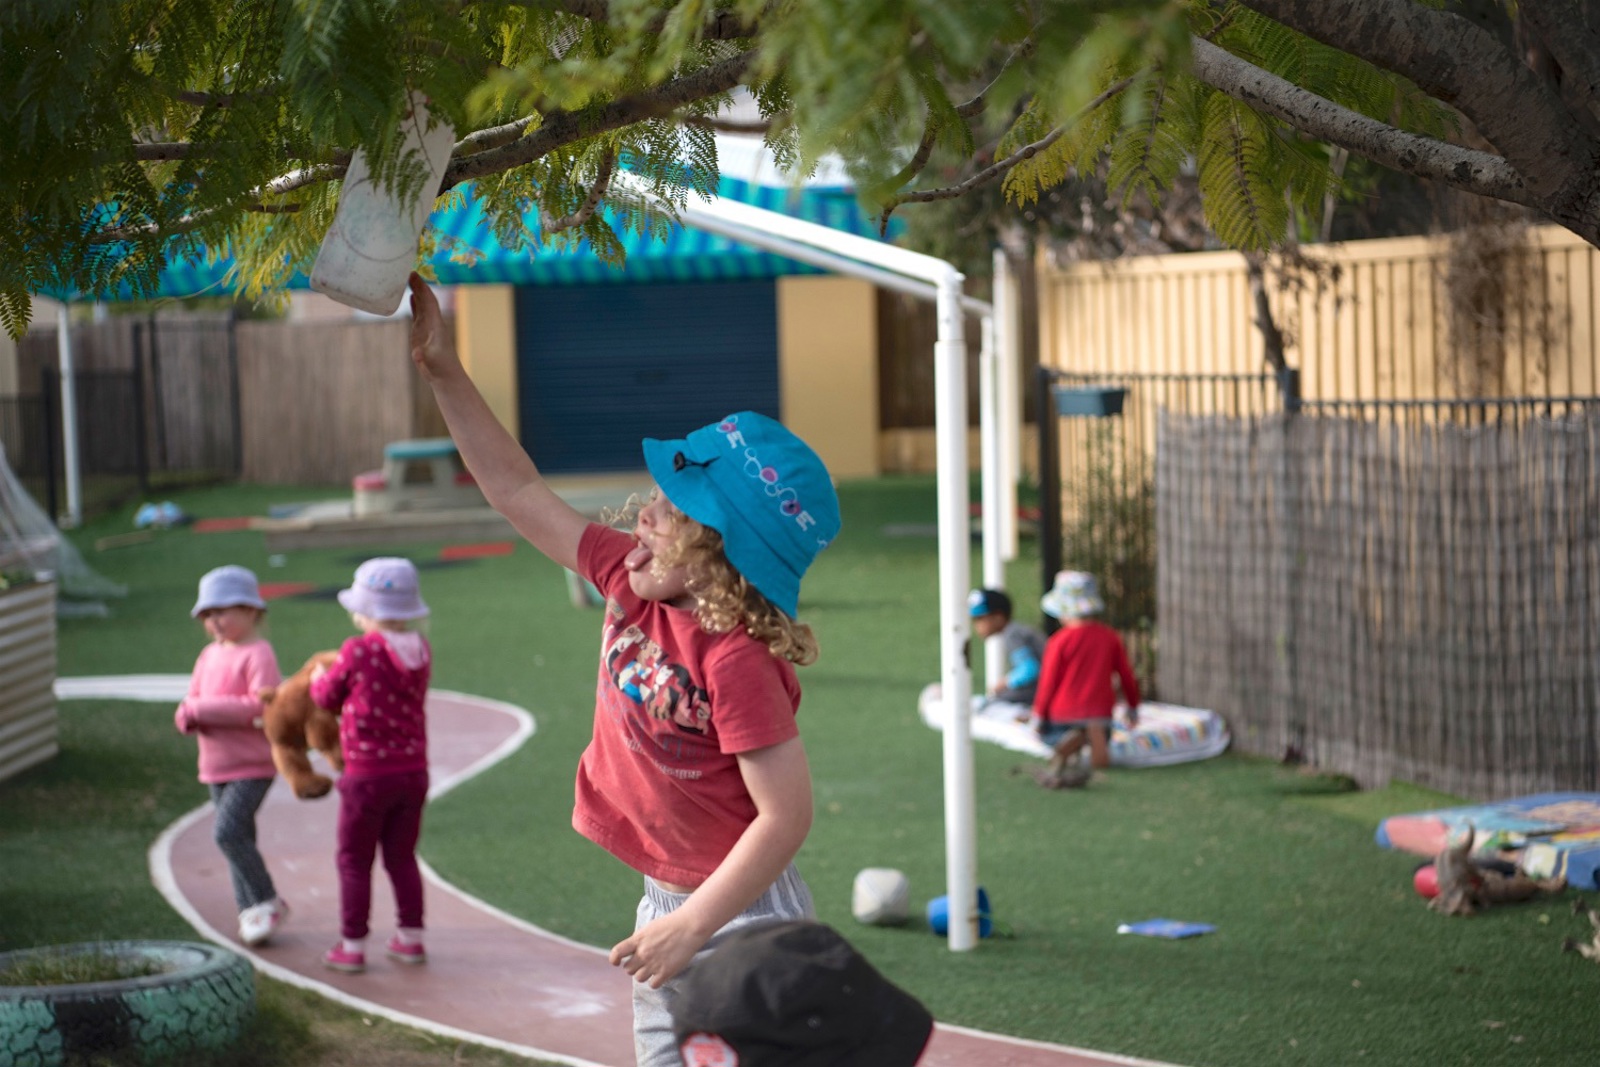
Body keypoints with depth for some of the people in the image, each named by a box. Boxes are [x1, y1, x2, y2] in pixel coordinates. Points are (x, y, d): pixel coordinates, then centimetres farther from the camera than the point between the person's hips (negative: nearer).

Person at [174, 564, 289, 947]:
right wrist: (188, 717, -12)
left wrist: (204, 708, -21)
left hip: (252, 765, -8)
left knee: (228, 832, -18)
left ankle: (268, 903, -7)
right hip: (216, 765, 8)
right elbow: (188, 710, 13)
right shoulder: (209, 655, 12)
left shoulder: (258, 654, -13)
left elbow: (261, 706, -23)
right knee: (238, 837, 12)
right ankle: (249, 909, 20)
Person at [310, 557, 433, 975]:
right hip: (413, 771, 5)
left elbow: (327, 697, -3)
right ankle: (411, 936, 21)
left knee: (354, 861, 6)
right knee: (402, 856, 18)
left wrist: (319, 677, 20)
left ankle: (352, 945, 9)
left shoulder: (357, 652, -17)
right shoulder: (420, 650, 0)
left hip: (367, 773, -5)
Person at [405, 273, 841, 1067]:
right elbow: (519, 492, 6)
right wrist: (443, 371, 3)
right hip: (669, 907, 8)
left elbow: (787, 816, -25)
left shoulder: (738, 662, -25)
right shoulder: (630, 583, -2)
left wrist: (691, 927, -22)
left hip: (741, 915, -8)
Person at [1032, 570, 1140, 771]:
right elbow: (1126, 675, 9)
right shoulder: (1109, 637, 1)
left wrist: (1039, 714, 5)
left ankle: (1068, 740, -15)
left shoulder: (1059, 641, -11)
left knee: (1047, 734, 25)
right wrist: (1133, 707, 25)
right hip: (1100, 713, 2)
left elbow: (1048, 681, -7)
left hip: (1063, 715, -2)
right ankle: (1097, 735, -16)